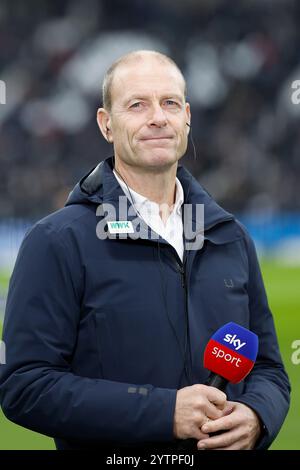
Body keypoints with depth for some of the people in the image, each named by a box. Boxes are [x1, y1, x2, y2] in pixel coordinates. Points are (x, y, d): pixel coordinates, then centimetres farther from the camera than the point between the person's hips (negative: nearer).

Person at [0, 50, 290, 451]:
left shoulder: (232, 238, 5)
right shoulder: (56, 242, -11)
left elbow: (268, 366, 11)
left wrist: (255, 418, -12)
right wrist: (165, 413, -24)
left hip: (226, 446, 4)